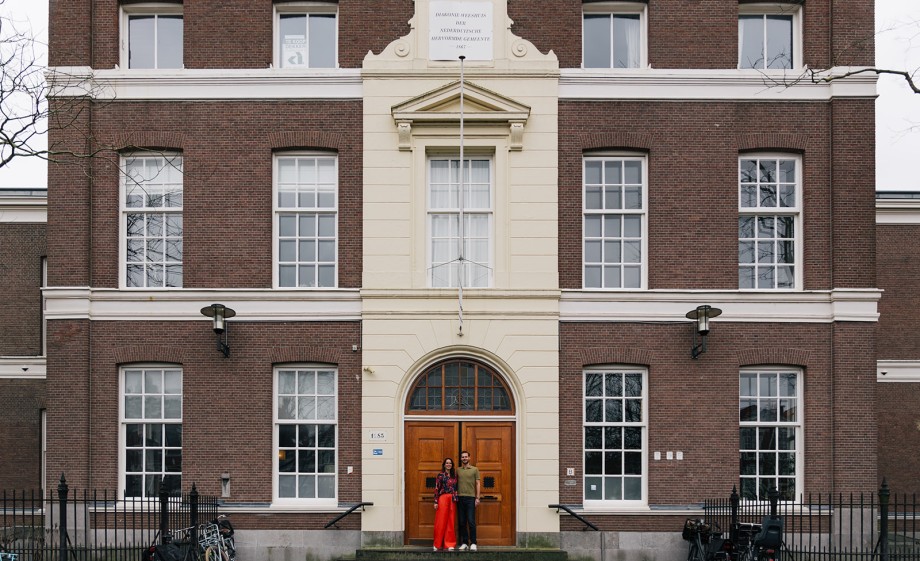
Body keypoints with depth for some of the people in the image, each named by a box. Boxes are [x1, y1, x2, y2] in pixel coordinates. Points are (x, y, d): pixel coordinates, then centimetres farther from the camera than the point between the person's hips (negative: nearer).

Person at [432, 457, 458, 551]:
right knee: (441, 521, -3)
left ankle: (449, 544, 8)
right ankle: (438, 544, 4)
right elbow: (437, 488, -5)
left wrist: (455, 498, 5)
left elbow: (456, 488, 15)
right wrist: (436, 501, -10)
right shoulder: (441, 475, -1)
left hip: (452, 500, 4)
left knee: (451, 522, 4)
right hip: (443, 498, -4)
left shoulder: (454, 475, 13)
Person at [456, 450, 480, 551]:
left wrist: (477, 498, -3)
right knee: (462, 522, 4)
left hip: (470, 497, -3)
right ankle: (464, 542, 9)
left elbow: (477, 484, 4)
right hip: (460, 497, 3)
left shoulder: (474, 469, 6)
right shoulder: (458, 470, 13)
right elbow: (455, 483, 15)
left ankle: (473, 543, -3)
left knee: (471, 521, -8)